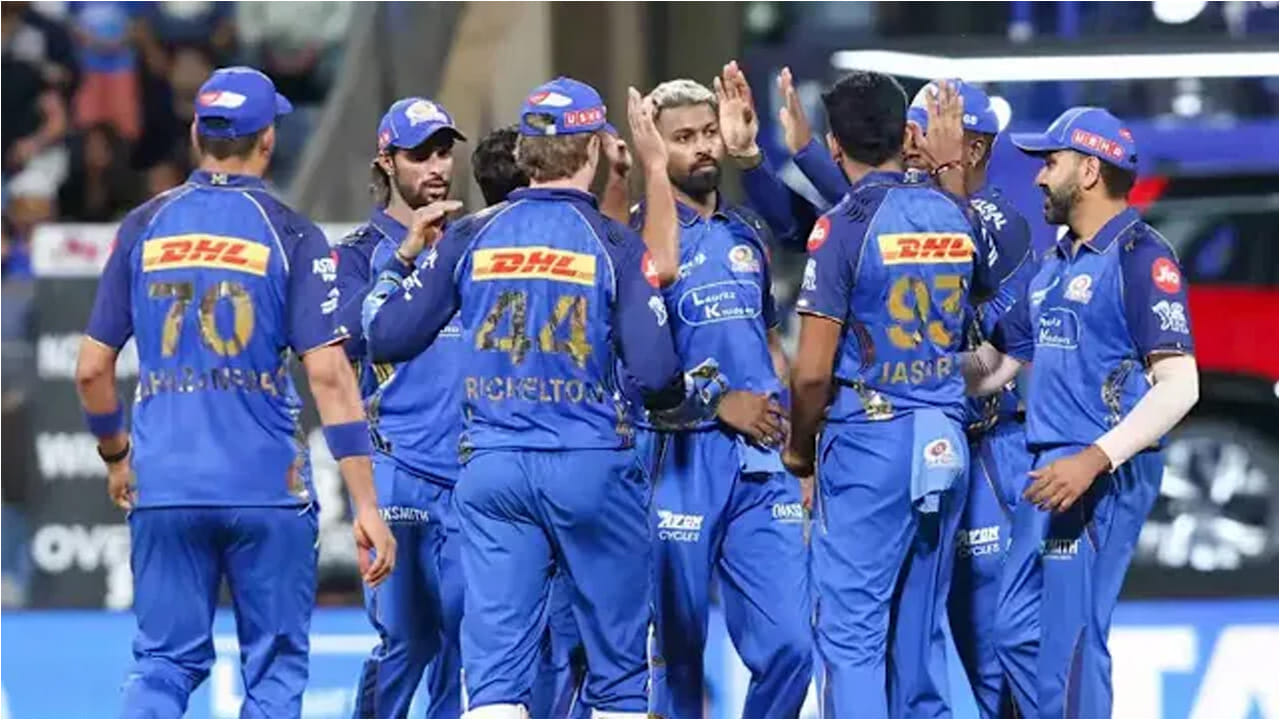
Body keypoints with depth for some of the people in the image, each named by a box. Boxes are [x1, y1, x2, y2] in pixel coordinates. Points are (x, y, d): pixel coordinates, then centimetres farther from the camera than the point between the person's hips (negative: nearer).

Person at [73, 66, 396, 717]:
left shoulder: (145, 227, 5)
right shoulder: (289, 234, -4)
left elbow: (91, 370, 7)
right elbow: (328, 375, -11)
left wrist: (116, 456, 25)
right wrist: (366, 505, -10)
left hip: (163, 489, 3)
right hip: (267, 490, -2)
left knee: (164, 662, 9)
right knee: (275, 666, 7)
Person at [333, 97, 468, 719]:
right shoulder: (363, 251, 2)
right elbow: (347, 337, -16)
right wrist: (405, 253, -24)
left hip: (467, 469, 3)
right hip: (396, 467, -3)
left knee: (463, 630, 0)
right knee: (406, 635, -6)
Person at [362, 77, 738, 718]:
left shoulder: (470, 237, 4)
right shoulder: (614, 245, -5)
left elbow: (387, 336, 7)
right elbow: (654, 373, -12)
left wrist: (395, 272, 28)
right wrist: (700, 394, 10)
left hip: (491, 467, 3)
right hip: (592, 470, -2)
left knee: (495, 665, -1)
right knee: (618, 663, 10)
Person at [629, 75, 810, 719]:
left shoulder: (747, 232, 15)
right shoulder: (642, 233, -3)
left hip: (762, 465, 5)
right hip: (683, 458, -5)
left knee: (788, 644, -2)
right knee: (676, 649, 2)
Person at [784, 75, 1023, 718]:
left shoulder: (844, 225, -11)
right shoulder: (955, 215, 6)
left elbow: (812, 371, -13)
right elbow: (994, 285, 31)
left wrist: (799, 447, 5)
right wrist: (949, 171, 34)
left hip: (869, 444, -6)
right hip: (946, 444, 6)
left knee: (851, 632, -4)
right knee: (919, 630, 13)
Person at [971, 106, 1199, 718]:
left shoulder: (1140, 258, -9)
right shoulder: (1055, 266, 18)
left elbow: (1179, 385, -18)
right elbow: (989, 366, 24)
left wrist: (1095, 459, -27)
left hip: (1103, 478, -9)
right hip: (1047, 471, 9)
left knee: (1069, 643, -13)